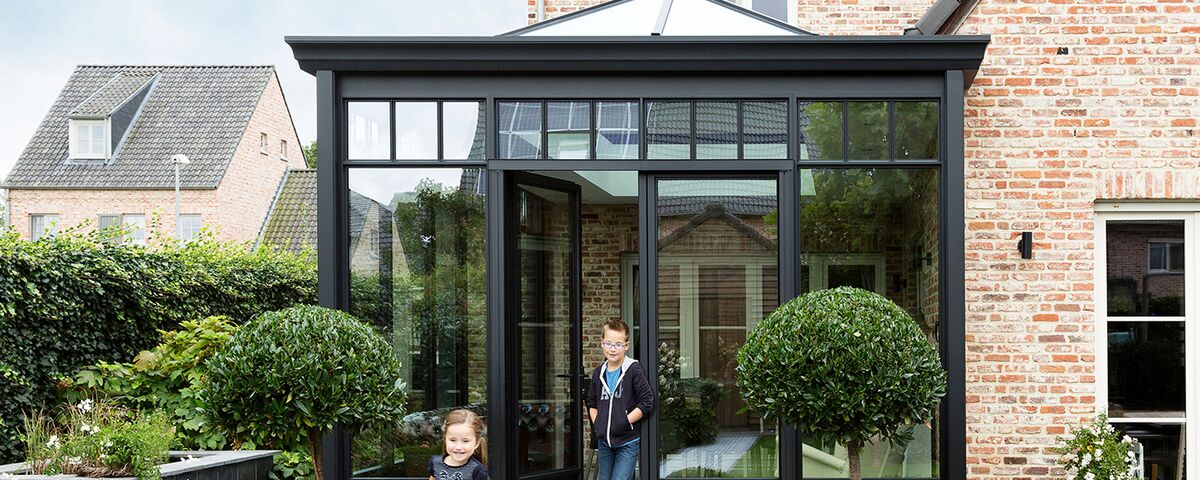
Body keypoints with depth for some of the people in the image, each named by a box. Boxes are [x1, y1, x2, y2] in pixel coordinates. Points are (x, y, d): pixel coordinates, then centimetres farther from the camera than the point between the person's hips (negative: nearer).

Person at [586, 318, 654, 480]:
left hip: (628, 442, -6)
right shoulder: (599, 373, 7)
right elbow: (592, 403, 20)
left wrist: (624, 422, -15)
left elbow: (647, 403, -13)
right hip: (604, 442, 6)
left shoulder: (634, 370, -10)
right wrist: (597, 424, 5)